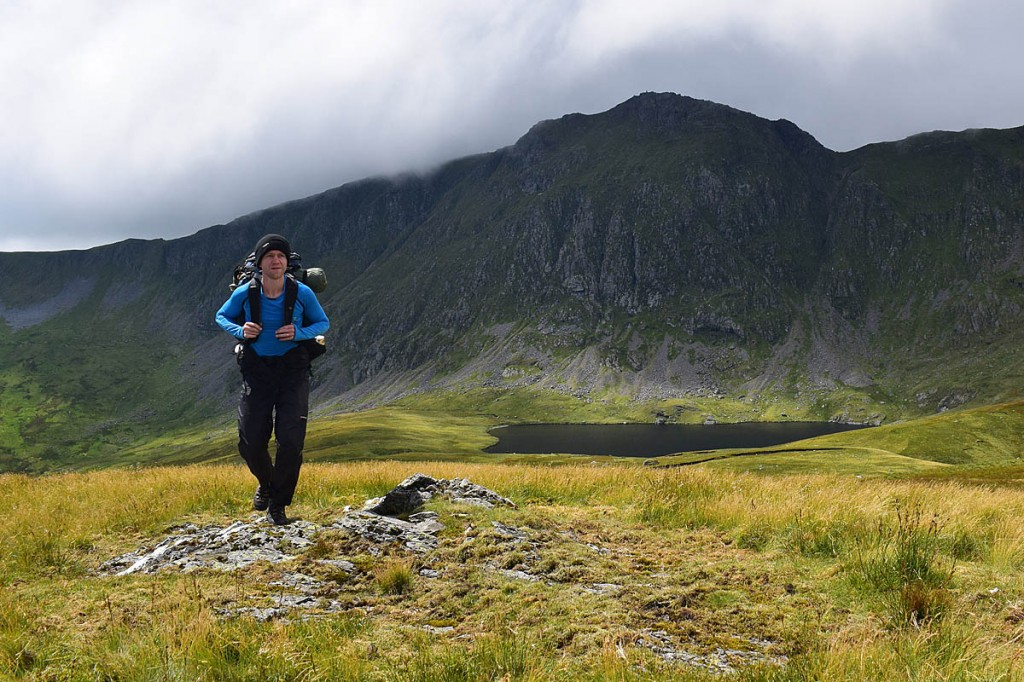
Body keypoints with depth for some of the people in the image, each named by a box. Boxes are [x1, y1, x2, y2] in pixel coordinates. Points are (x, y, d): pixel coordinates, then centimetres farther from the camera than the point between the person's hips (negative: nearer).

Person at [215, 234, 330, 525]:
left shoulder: (302, 293, -12)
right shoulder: (244, 294, -10)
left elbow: (323, 323, 3)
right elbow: (222, 316, 9)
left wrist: (298, 333, -17)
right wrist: (240, 330, -13)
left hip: (293, 368, -1)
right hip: (256, 368, 1)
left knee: (291, 440, -10)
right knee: (250, 442, 1)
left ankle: (278, 504, 10)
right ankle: (265, 483, 36)